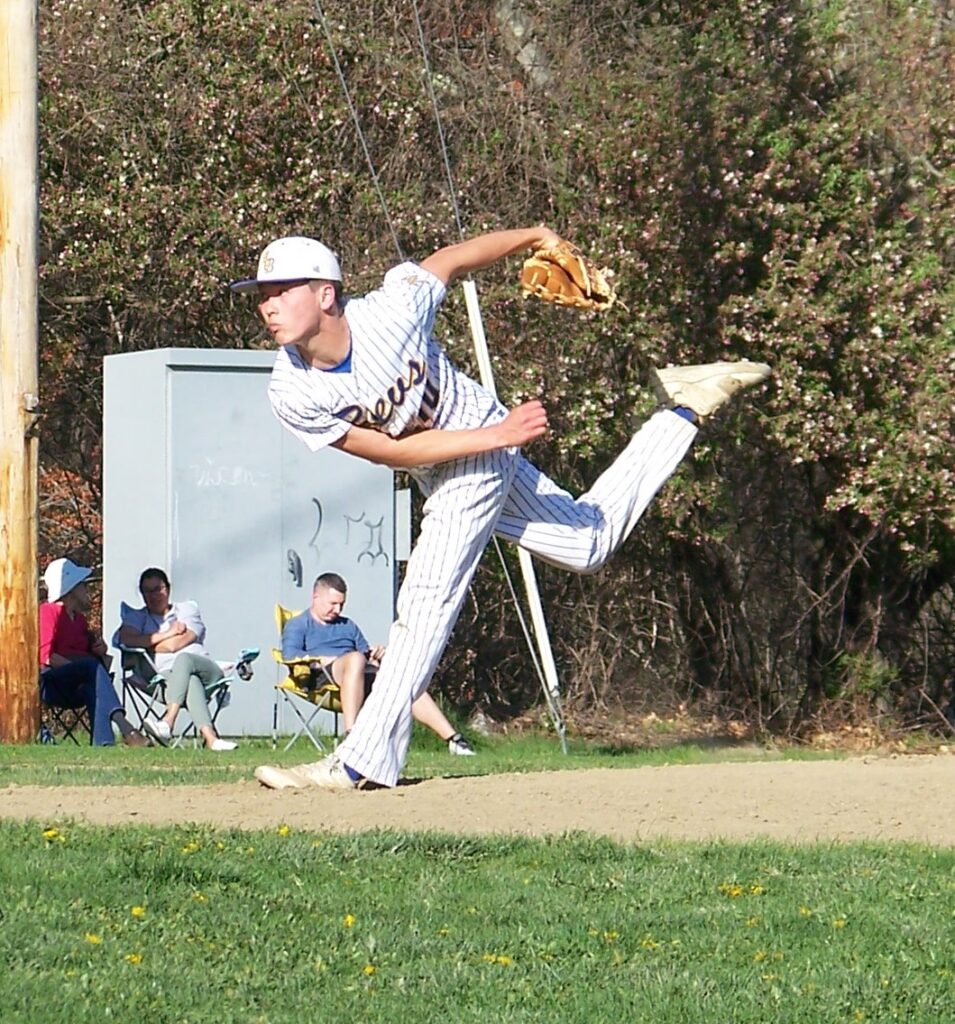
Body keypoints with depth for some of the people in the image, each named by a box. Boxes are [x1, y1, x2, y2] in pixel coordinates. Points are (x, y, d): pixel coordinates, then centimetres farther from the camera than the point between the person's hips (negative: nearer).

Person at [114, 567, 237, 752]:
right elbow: (125, 639, -5)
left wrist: (146, 643, 7)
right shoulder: (137, 617, 22)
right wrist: (168, 634, -3)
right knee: (191, 682, -37)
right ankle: (209, 737, -59)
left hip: (206, 671, 1)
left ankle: (168, 723, -52)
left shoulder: (188, 609, 17)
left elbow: (175, 645, -2)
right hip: (166, 676, -1)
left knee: (183, 659, -36)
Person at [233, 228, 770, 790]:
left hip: (486, 447, -5)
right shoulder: (293, 395, -21)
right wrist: (495, 435, -22)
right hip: (442, 477, 5)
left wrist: (536, 236, 5)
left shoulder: (391, 310, -29)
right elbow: (393, 451, -16)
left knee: (427, 601, -16)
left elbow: (449, 259, -9)